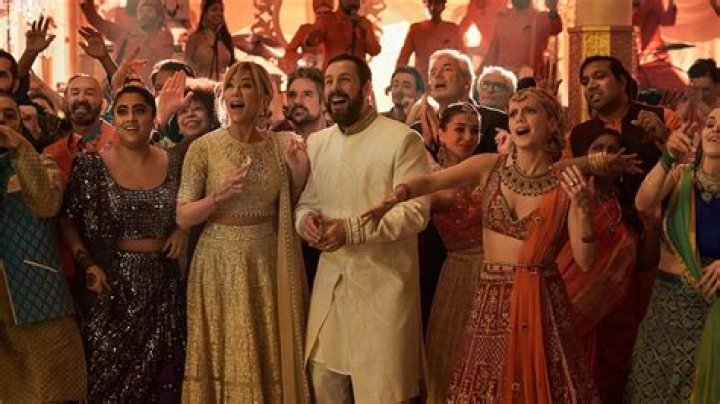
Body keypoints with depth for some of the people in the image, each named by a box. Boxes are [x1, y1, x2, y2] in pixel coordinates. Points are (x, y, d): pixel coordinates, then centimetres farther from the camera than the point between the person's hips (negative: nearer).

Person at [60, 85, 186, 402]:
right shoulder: (91, 166, -6)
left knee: (162, 373, 9)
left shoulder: (173, 164, 1)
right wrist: (87, 264, -15)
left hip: (163, 282, 2)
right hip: (113, 282, -2)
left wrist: (183, 230, -2)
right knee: (109, 374, 4)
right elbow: (67, 221, -4)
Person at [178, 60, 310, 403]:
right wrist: (218, 197, -21)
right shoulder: (203, 148, -6)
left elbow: (291, 211, 8)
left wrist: (298, 175, -8)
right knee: (224, 359, 6)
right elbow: (182, 217, -5)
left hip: (268, 264, 2)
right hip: (220, 264, -2)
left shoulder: (282, 145, 1)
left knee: (269, 358, 8)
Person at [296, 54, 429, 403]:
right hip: (329, 280, 6)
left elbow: (415, 212, -16)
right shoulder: (316, 142, 11)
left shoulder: (401, 139, -10)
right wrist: (305, 218, -8)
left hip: (383, 282, -6)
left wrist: (351, 229, -24)